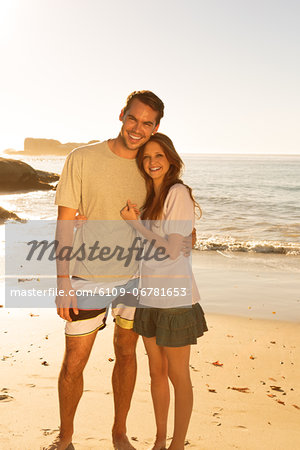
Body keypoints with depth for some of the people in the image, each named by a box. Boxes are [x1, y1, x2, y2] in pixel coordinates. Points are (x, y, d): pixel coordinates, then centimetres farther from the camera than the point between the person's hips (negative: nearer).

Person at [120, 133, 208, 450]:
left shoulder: (178, 193, -12)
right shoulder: (149, 197, 12)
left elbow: (172, 251, -17)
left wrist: (134, 222, -12)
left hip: (175, 300, -7)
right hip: (150, 297, 8)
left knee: (177, 376, 8)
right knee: (156, 372, 18)